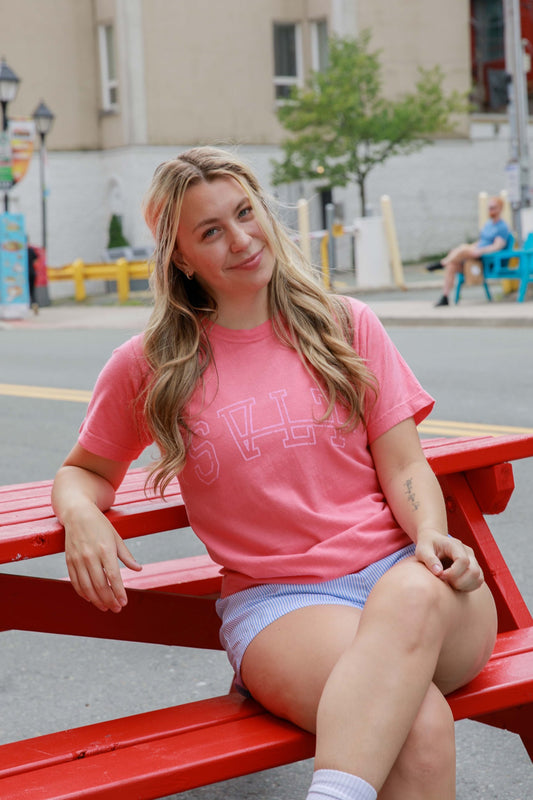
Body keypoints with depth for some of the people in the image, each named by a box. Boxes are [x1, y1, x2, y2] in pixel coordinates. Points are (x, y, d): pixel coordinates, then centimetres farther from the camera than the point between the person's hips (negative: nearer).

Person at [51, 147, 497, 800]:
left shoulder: (345, 326, 12)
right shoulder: (148, 369, 8)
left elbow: (404, 465, 9)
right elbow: (84, 469, 21)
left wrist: (431, 533, -14)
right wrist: (81, 515, -4)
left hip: (402, 570, 3)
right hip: (276, 597, -2)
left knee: (411, 596, -40)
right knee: (419, 724, -36)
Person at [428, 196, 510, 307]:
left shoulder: (503, 227, -5)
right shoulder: (488, 223, 21)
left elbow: (497, 247, -17)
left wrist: (479, 251, -27)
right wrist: (471, 247, 8)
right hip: (475, 256, 8)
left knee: (463, 248, -33)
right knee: (451, 265, -17)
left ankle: (441, 263, -16)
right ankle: (444, 298, -20)